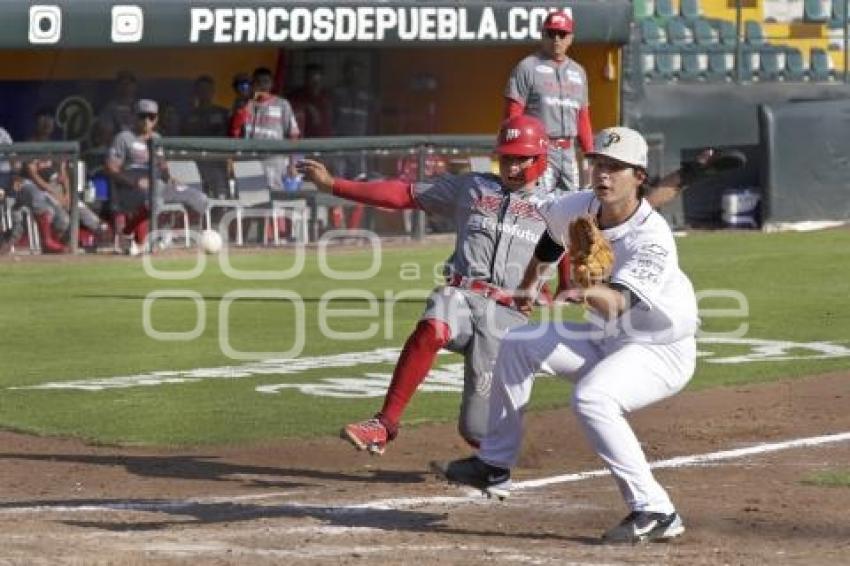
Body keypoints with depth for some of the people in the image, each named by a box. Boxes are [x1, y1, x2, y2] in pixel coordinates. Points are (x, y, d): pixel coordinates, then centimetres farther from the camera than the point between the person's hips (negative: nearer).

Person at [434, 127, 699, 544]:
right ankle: (494, 467, 15)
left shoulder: (652, 239, -29)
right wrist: (529, 285, 22)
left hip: (662, 352, -8)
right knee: (516, 345, 4)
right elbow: (550, 226, 17)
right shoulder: (581, 208, -8)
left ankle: (654, 513, -31)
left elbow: (618, 302, -43)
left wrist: (592, 293, -64)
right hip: (607, 339, 8)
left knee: (590, 397, -34)